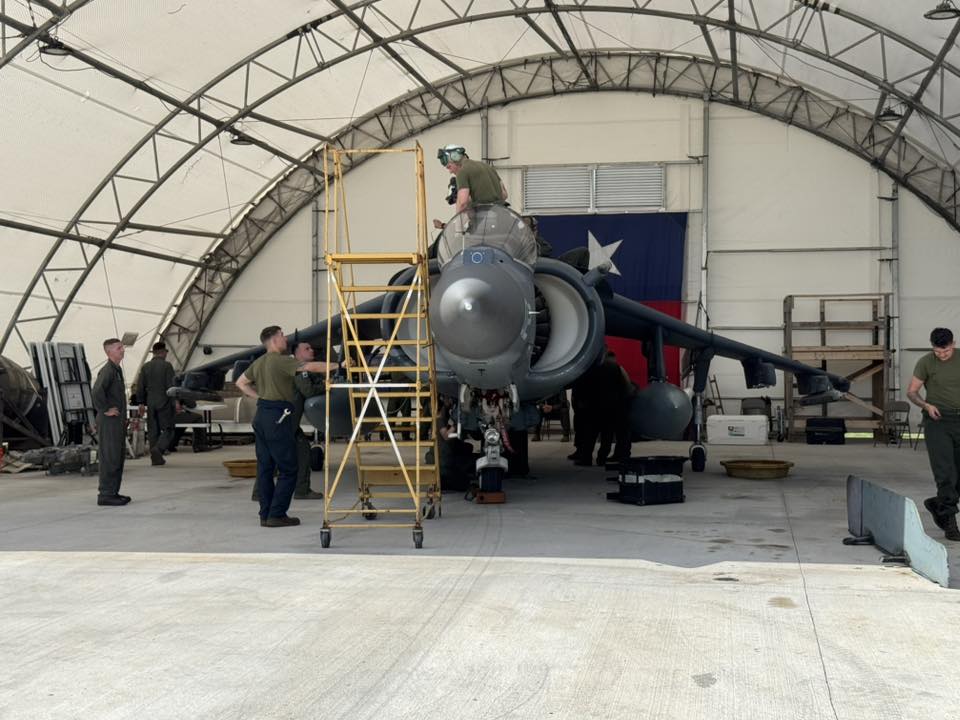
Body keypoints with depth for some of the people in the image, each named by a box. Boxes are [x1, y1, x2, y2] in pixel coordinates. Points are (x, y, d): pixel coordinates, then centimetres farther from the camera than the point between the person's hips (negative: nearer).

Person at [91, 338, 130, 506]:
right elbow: (97, 391, -32)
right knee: (110, 458, -7)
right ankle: (106, 494, -4)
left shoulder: (117, 370, 16)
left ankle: (113, 492, 20)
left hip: (118, 422, 10)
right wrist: (105, 409, -22)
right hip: (109, 421, -10)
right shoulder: (107, 370, -15)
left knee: (119, 457, 13)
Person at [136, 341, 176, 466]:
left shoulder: (145, 367, 7)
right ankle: (158, 448, -22)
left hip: (151, 404, 5)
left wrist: (142, 403, 15)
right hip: (164, 403, -5)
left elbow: (140, 387, 8)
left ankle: (156, 458, 9)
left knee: (153, 431, 9)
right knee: (167, 430, 1)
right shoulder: (167, 366, -8)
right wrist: (175, 403, -9)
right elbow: (171, 385, -12)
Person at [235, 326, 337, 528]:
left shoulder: (258, 363, 15)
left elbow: (240, 383, 26)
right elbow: (310, 367, -21)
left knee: (265, 467, 10)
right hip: (277, 417, -9)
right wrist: (338, 366, -18)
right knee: (288, 469, -3)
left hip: (261, 416, 9)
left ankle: (266, 514, 12)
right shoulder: (281, 361, -12)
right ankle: (277, 515, -5)